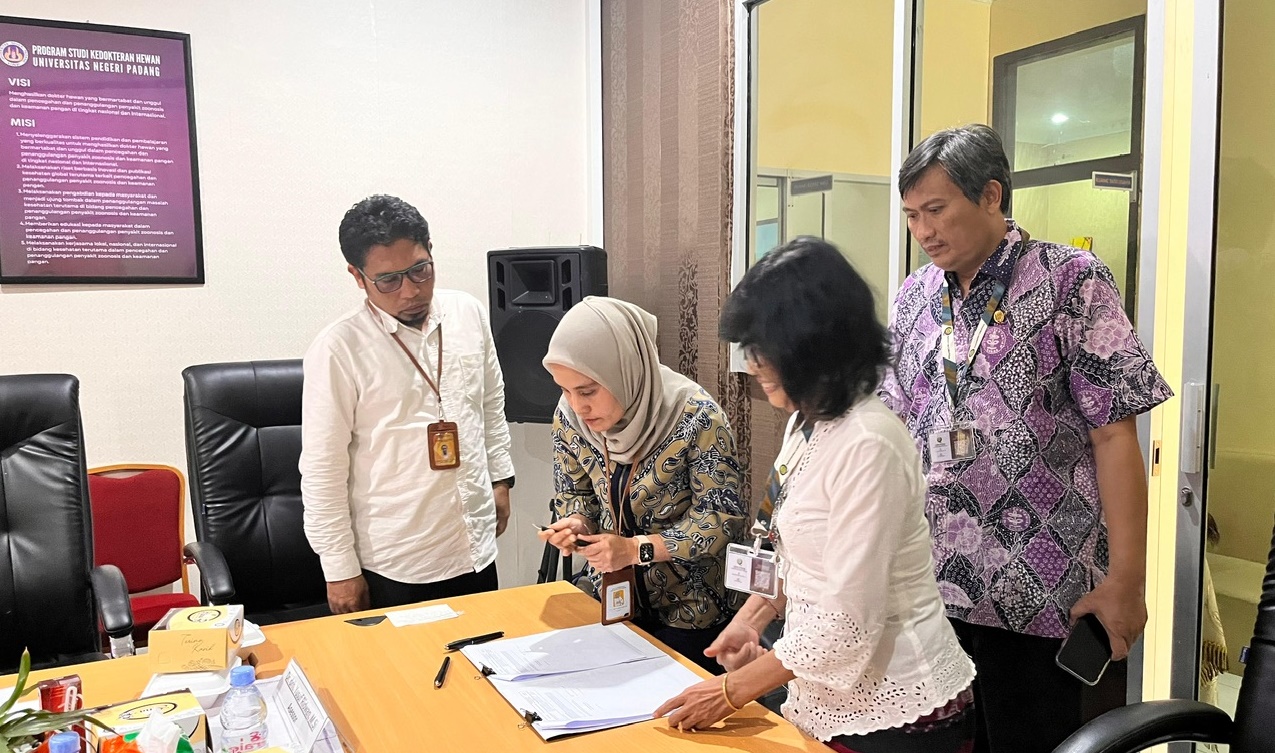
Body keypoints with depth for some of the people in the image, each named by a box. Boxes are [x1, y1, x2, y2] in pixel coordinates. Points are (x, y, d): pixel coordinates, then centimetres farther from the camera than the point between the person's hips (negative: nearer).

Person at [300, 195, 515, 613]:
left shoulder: (469, 314, 0)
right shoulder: (338, 351, -15)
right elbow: (323, 470, -11)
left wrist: (500, 479, 15)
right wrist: (340, 570, -9)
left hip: (476, 550, 5)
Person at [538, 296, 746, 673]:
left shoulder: (695, 417, -26)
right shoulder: (570, 416, -11)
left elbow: (723, 517, -20)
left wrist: (636, 549, -26)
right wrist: (575, 523, -18)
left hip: (690, 607, -4)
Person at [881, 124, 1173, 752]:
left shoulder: (1071, 280, -6)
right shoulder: (913, 296, 8)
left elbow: (1114, 435, -9)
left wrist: (1126, 580, -11)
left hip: (1043, 592, -4)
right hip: (933, 583, 4)